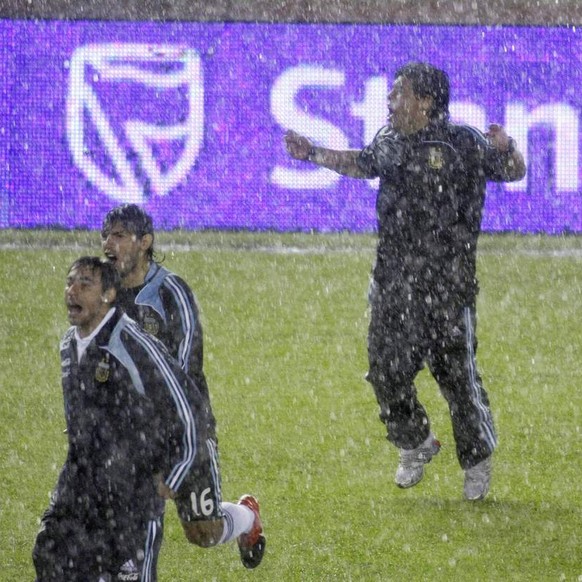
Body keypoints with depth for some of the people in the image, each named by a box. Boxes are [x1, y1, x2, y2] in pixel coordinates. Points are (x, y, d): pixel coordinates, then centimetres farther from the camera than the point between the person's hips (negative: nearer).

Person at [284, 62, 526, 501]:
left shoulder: (464, 143, -8)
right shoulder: (390, 142, 10)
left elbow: (513, 172, -6)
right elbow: (361, 163, 30)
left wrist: (506, 149, -27)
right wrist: (313, 154, 30)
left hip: (447, 283, -6)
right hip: (394, 280, 6)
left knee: (456, 371, -3)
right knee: (386, 369, 6)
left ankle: (478, 459, 14)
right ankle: (415, 444, 29)